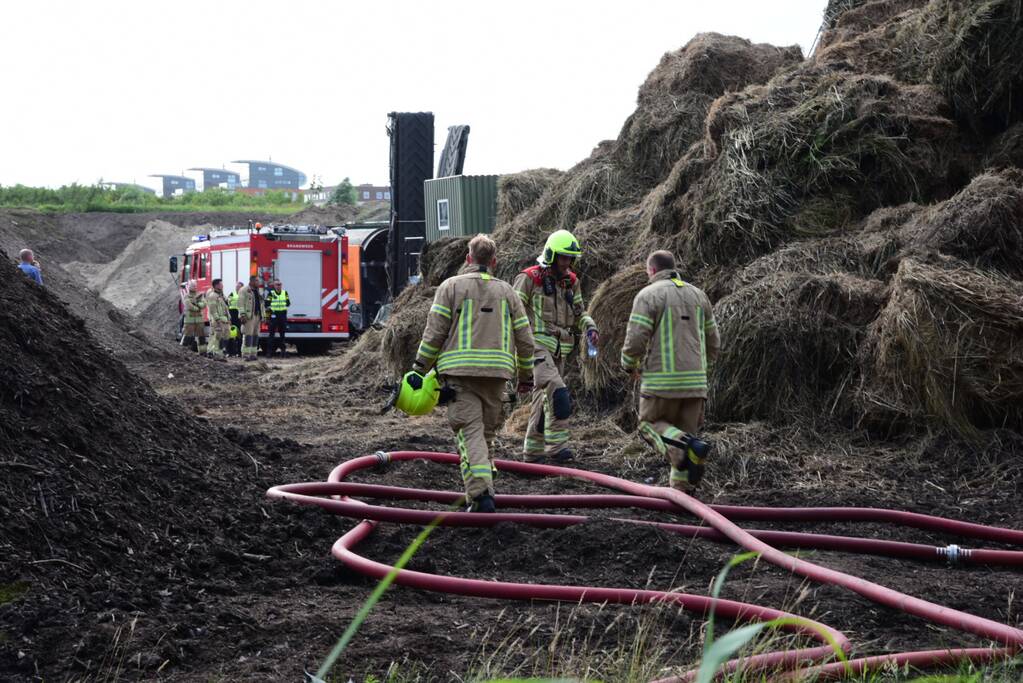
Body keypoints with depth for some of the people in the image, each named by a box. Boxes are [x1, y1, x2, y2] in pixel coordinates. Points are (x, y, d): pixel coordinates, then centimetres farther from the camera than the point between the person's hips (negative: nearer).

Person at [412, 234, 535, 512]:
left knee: (470, 432, -8)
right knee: (486, 433, 16)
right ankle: (482, 487, 21)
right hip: (496, 373, 3)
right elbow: (524, 339, 14)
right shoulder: (506, 291, 14)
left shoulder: (451, 286, 5)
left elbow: (434, 332, -3)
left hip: (459, 372, -3)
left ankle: (480, 494, -22)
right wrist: (526, 376, 24)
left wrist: (419, 369, 4)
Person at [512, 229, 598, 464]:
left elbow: (579, 313, 20)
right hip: (537, 345, -7)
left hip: (559, 351, 7)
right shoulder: (530, 279, -7)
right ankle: (556, 445, -22)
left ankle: (532, 450, 21)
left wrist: (589, 327, -1)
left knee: (544, 398, 12)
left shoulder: (571, 282, 12)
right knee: (558, 393, -24)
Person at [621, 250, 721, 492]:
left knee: (651, 425, 12)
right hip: (695, 380, 5)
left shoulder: (648, 296, -4)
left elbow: (635, 341, -11)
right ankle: (681, 492, 7)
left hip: (661, 381, -5)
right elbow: (713, 344, 16)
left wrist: (629, 365, 10)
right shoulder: (698, 295, 13)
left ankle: (683, 449, -18)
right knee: (683, 432, 14)